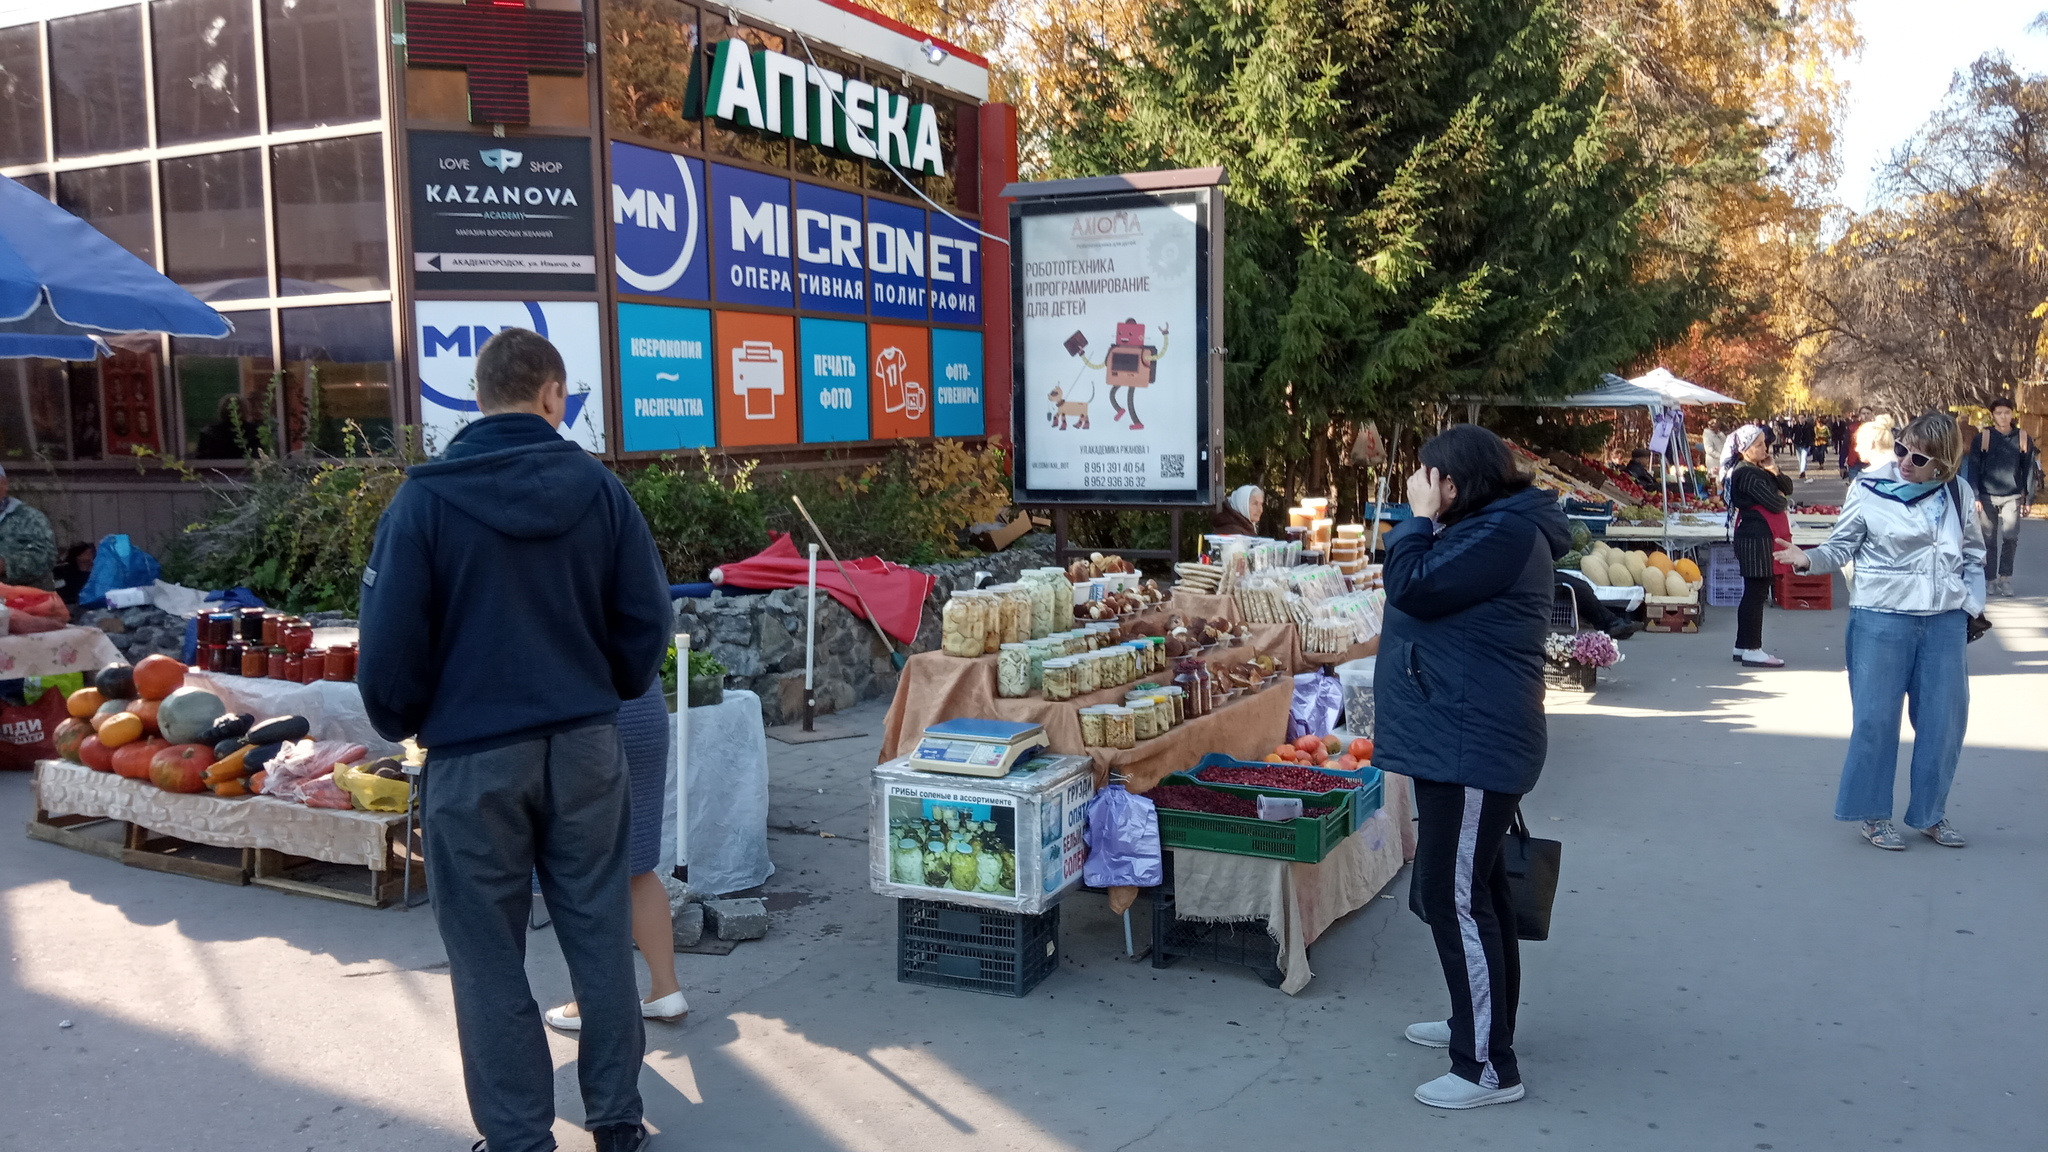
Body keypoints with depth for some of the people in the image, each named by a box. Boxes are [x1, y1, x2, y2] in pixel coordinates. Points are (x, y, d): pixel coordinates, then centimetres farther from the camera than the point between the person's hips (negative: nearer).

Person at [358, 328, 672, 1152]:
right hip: (583, 746, 3)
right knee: (599, 936, 14)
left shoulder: (425, 499, -8)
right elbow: (647, 621, 0)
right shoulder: (597, 487, -2)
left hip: (473, 758, -2)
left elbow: (391, 647, -8)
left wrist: (402, 727, 11)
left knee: (490, 960, 10)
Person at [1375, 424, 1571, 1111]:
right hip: (1464, 742, 12)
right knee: (1474, 892, 21)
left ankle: (1488, 1068, -1)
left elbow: (1412, 587, -21)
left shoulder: (1502, 535, -18)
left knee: (1455, 900, -8)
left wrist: (1421, 516, -12)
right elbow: (1434, 589, 18)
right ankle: (1480, 1022, 35)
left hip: (1471, 747, -12)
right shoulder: (1493, 528, 16)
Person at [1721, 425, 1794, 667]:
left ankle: (1743, 647, 18)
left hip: (1758, 536, 10)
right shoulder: (1747, 474, -15)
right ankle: (1752, 650, -5)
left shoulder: (1757, 470, 16)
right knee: (1756, 592, -8)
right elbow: (1776, 503, -18)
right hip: (1755, 537, -10)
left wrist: (1775, 472, -4)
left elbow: (1787, 488, 14)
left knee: (1753, 593, 13)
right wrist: (1784, 499, 4)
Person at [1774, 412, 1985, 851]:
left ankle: (1930, 812, 24)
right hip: (1883, 617, -4)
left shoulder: (1959, 493, 4)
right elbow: (1841, 547, -3)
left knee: (1944, 719, 8)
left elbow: (1973, 555, 15)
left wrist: (1973, 606, 6)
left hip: (1946, 620, 4)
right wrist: (1808, 558, -22)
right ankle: (1871, 813, 14)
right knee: (1876, 716, 0)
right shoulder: (1870, 490, -7)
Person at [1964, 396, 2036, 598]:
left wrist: (2028, 499, 6)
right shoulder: (1982, 439, 1)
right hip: (1987, 497, 0)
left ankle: (2005, 578, 0)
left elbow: (2029, 470, 8)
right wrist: (1975, 496, -7)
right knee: (1989, 541, 3)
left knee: (2010, 537, -11)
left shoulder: (2023, 438, 5)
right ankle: (1992, 580, 11)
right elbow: (1973, 469, 0)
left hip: (2012, 497, 0)